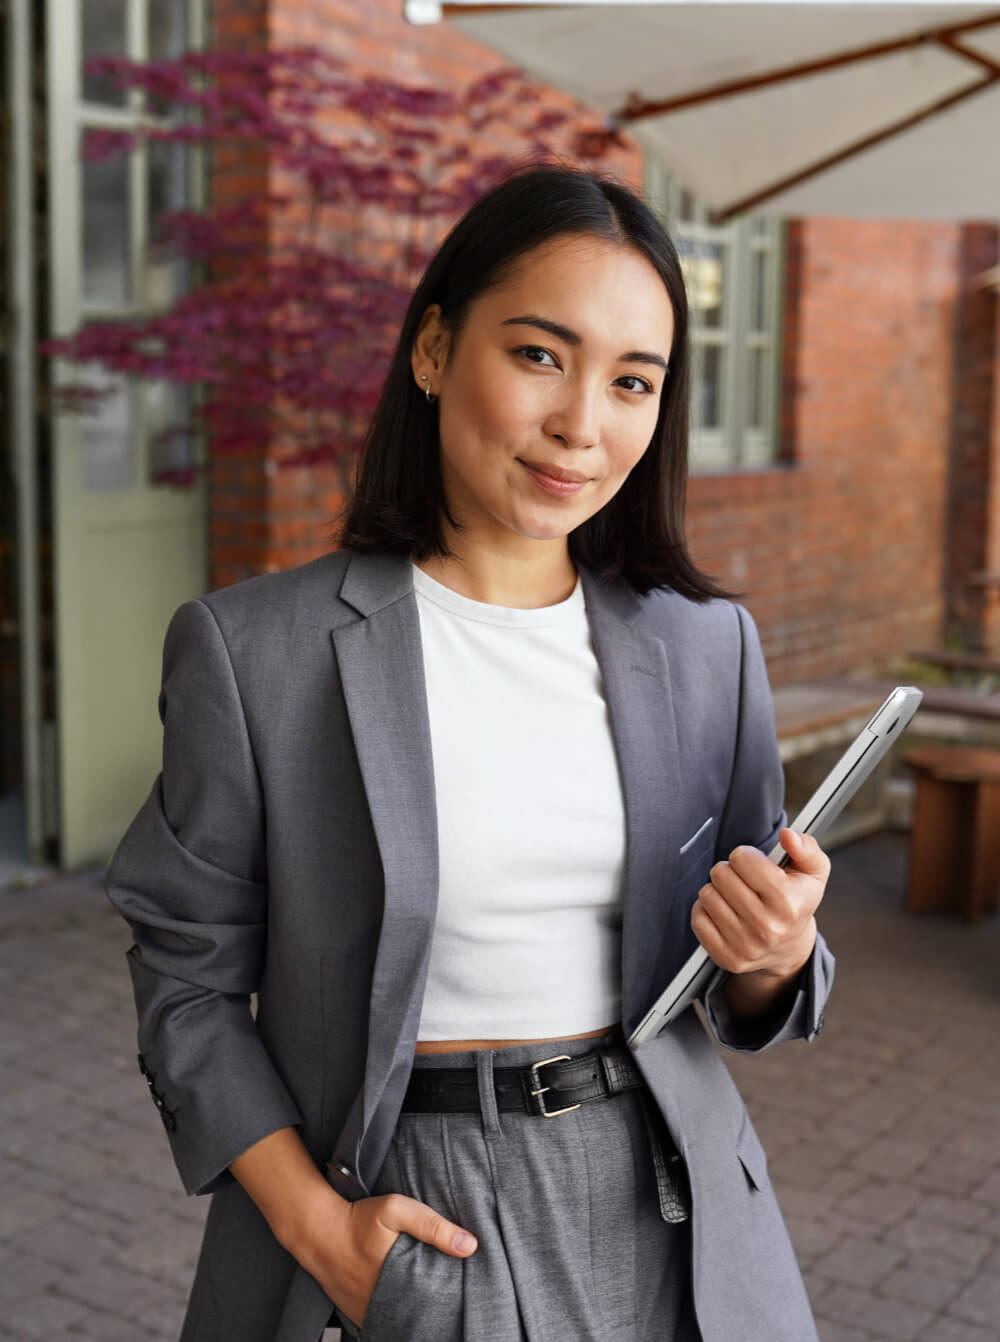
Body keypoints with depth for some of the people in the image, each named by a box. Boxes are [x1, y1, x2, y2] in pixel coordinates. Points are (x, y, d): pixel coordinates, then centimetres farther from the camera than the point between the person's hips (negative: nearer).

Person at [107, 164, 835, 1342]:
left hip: (663, 1196, 4)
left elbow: (740, 994, 7)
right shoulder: (252, 652, -11)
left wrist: (776, 953, -15)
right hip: (416, 1210, -3)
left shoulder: (705, 646, -2)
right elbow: (189, 977, -4)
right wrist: (312, 1223, -12)